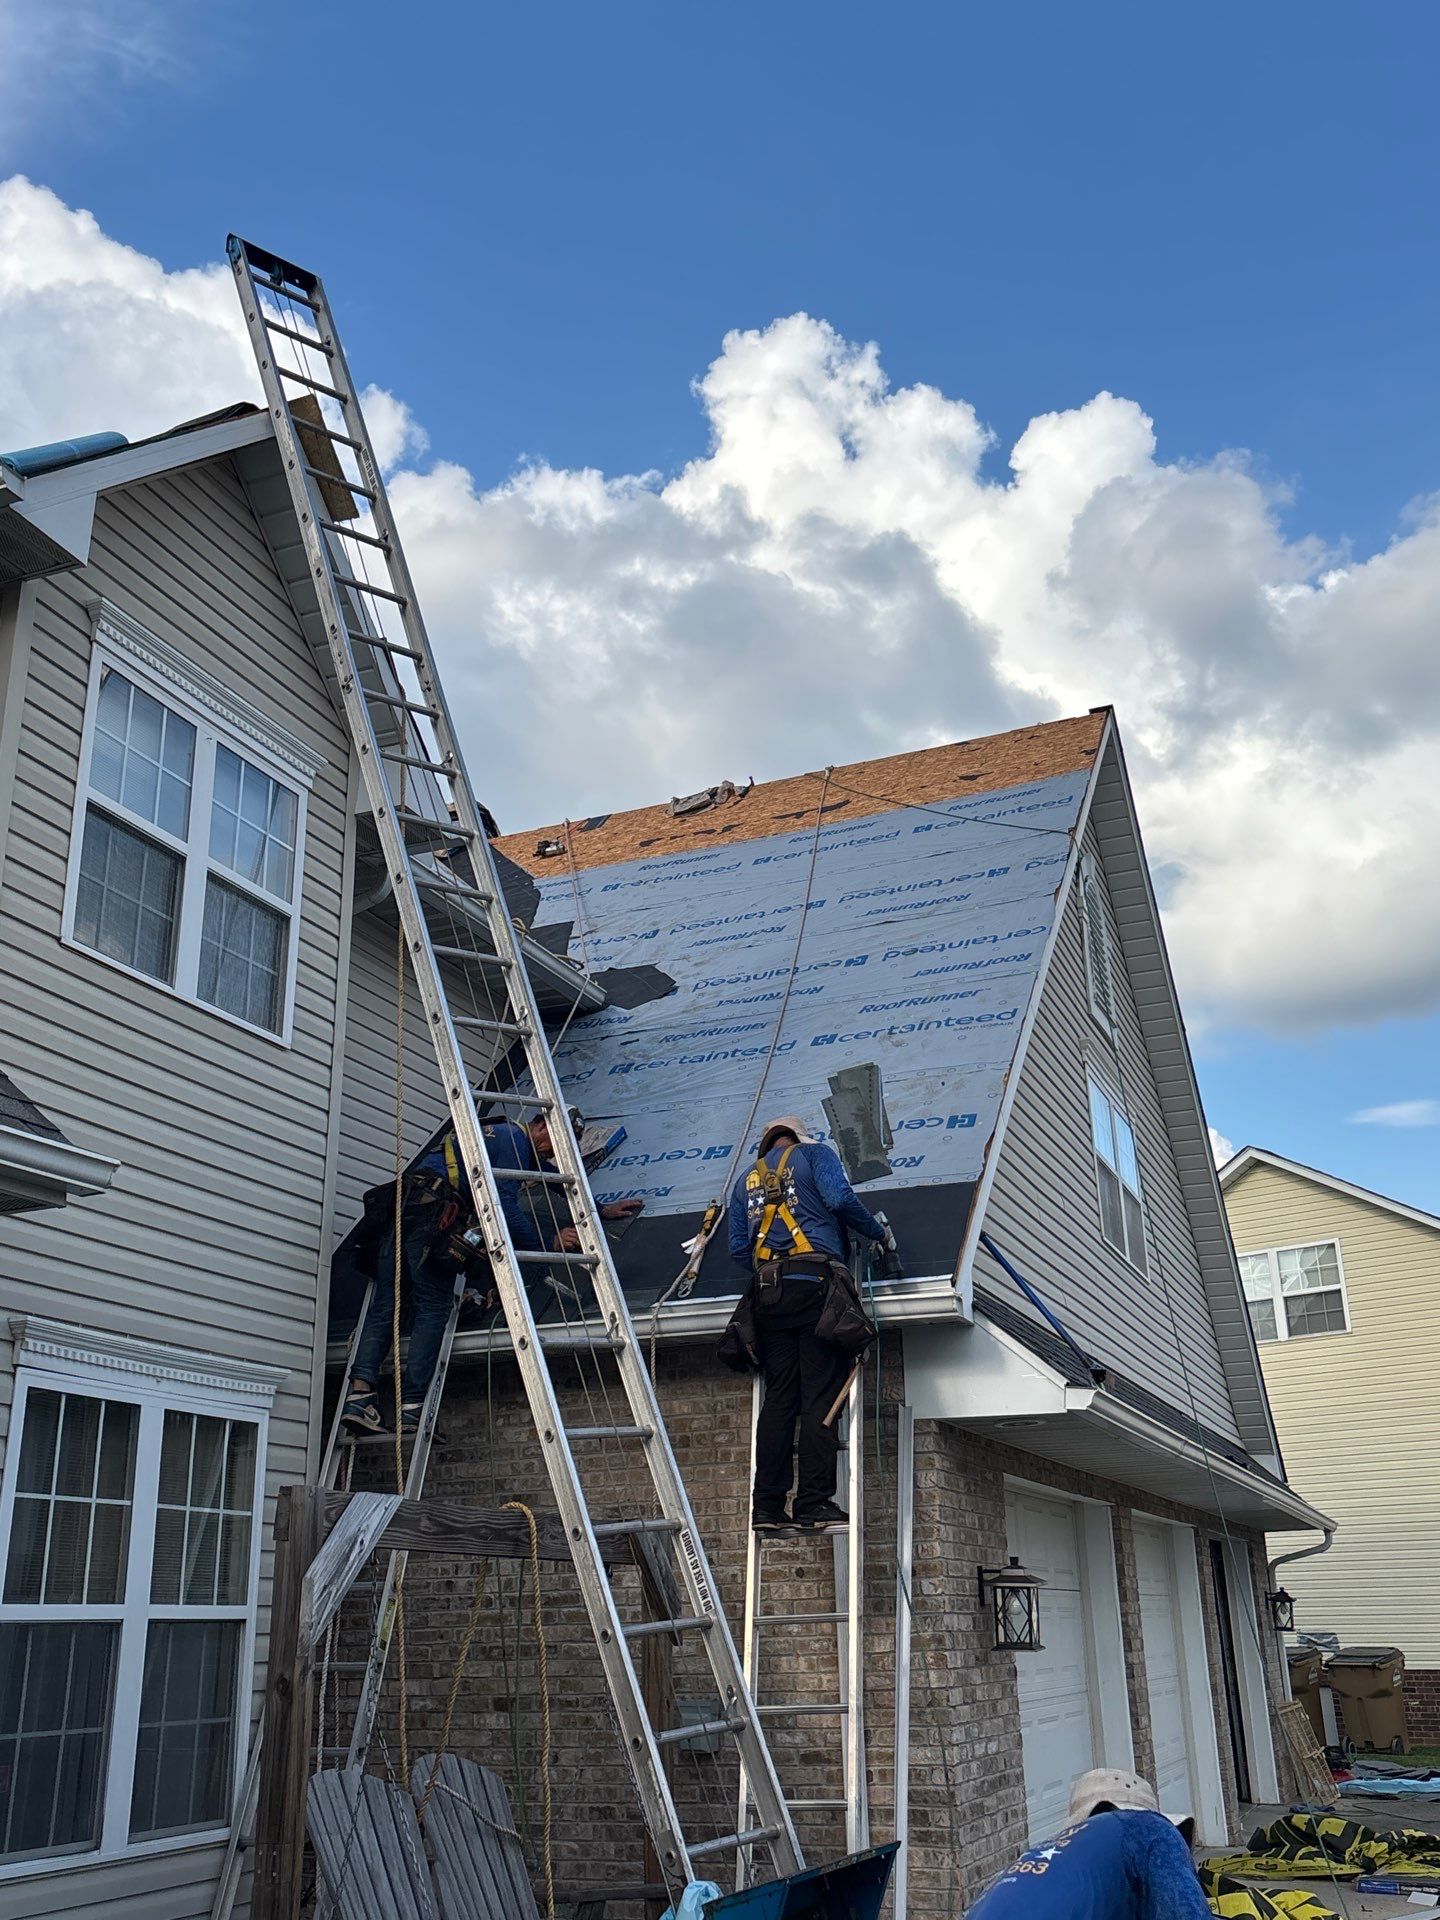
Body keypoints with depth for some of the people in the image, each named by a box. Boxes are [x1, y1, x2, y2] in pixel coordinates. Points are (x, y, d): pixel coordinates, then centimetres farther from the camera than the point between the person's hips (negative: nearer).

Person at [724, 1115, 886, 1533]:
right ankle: (814, 1505, -10)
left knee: (778, 1400, 5)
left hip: (767, 1292, 5)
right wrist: (878, 1232, 6)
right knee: (820, 1397, -6)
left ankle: (767, 1507, 1)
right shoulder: (814, 1153, 12)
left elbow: (738, 1248, 17)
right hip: (816, 1283, -5)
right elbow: (839, 1197, -7)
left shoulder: (746, 1181, 25)